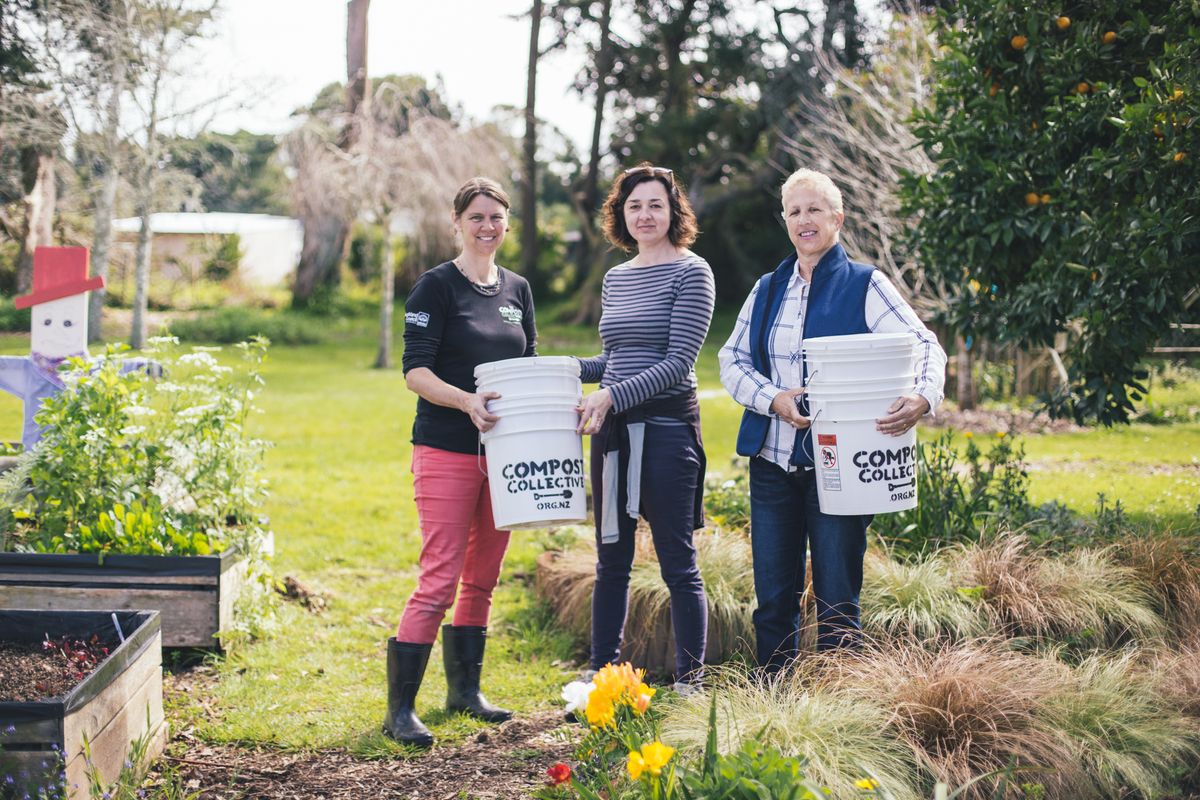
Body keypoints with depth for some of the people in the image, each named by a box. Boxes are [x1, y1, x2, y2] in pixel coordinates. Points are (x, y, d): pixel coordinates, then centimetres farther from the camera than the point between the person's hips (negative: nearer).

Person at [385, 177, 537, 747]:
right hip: (446, 450, -6)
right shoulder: (437, 286, -5)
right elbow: (415, 370, -11)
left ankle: (464, 689, 26)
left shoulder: (517, 289, 13)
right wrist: (467, 401, -27)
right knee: (440, 578, -11)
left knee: (483, 578, 13)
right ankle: (399, 708, -7)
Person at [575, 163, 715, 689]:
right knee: (611, 561, 12)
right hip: (612, 430, 6)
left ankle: (689, 682, 8)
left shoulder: (691, 272, -5)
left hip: (667, 428, -6)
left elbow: (678, 363, -13)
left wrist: (611, 396, -21)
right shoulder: (616, 278, 15)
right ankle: (602, 672, 21)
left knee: (678, 565, -1)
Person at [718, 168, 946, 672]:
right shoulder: (768, 290, 14)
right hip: (772, 460, 4)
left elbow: (924, 346, -9)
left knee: (836, 601, -2)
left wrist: (923, 397, -31)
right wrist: (774, 398, -11)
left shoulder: (864, 286, 0)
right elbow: (732, 359, 9)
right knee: (772, 597, 7)